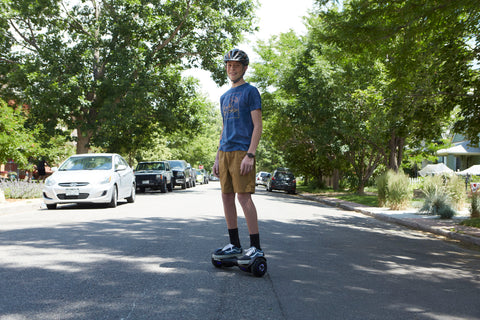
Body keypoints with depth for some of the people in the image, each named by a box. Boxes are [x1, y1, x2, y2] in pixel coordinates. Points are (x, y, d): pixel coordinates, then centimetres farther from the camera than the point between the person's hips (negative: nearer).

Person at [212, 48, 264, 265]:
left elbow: (257, 126, -8)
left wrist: (250, 154, -18)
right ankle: (234, 245, 15)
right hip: (225, 152, 8)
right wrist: (217, 157, 17)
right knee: (227, 196, 6)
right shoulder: (224, 97, 21)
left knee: (243, 196, -12)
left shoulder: (250, 91, 0)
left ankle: (256, 247, -6)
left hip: (241, 151, -7)